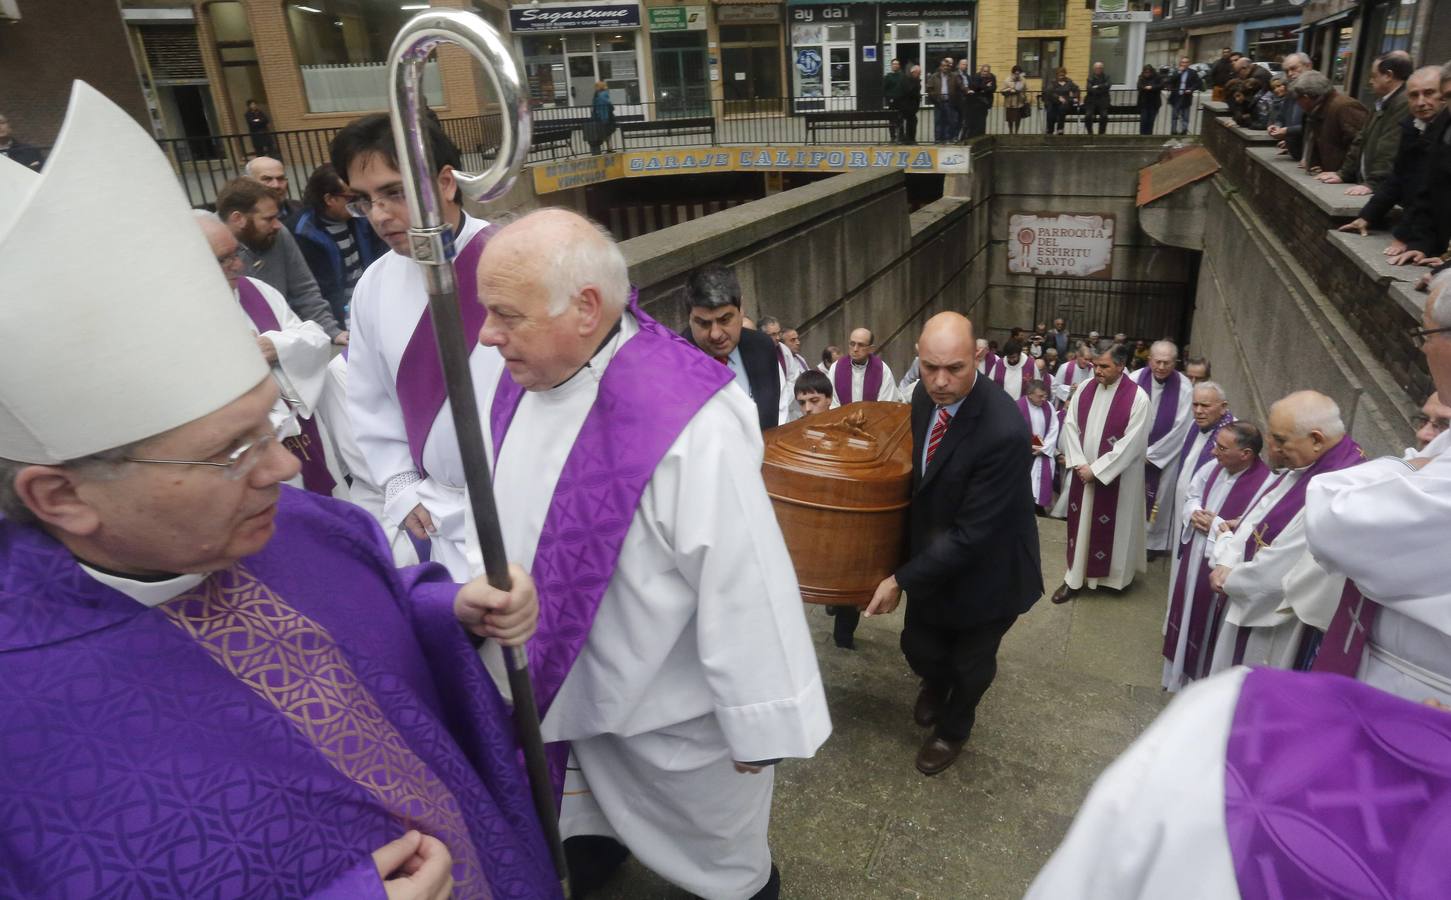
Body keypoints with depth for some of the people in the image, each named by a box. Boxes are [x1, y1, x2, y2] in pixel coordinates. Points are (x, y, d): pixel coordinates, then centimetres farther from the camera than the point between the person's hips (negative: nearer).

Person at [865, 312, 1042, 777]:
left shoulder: (1004, 432, -35)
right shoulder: (925, 395, -12)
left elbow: (971, 534, -30)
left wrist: (902, 580, -24)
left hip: (985, 568, -5)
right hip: (933, 553, 5)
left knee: (971, 664, 18)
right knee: (918, 646, 19)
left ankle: (952, 729, 49)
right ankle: (936, 683, 56)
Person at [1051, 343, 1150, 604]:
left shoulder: (1137, 398, -14)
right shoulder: (1085, 389, 0)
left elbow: (1132, 442, -17)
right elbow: (1070, 425, 0)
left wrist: (1096, 469, -17)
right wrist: (1079, 463, -11)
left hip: (1115, 477, -4)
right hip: (1082, 472, 4)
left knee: (1112, 527, 8)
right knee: (1081, 523, 11)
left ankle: (1114, 575, 28)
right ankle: (1074, 578, 20)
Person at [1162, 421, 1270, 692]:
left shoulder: (1264, 485, -26)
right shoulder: (1213, 467, -4)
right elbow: (1190, 495, 11)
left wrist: (1215, 525, -22)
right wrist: (1193, 514, -10)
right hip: (1193, 555, 7)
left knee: (1207, 620, 10)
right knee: (1187, 610, 23)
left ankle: (1202, 677, 33)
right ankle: (1181, 667, 44)